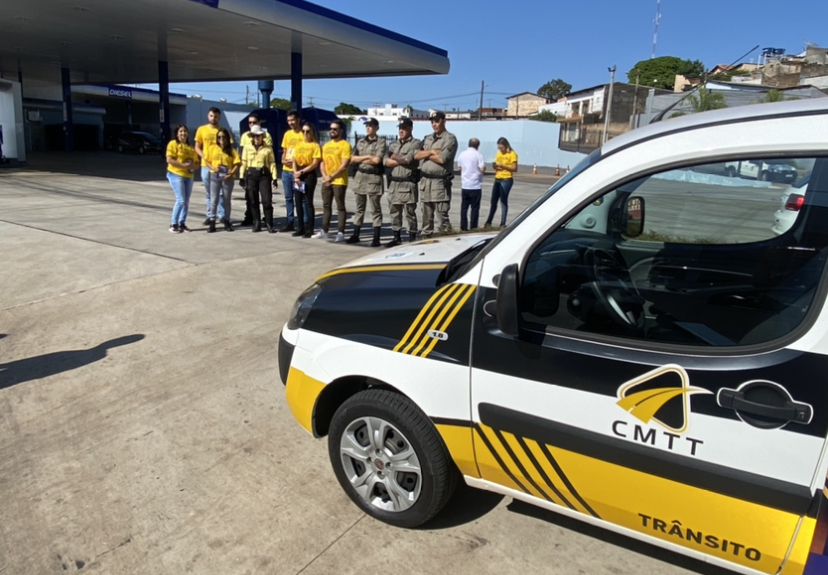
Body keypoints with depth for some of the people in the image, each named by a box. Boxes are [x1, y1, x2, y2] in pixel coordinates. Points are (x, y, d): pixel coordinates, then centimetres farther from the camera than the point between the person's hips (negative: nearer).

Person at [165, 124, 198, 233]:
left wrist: (193, 166, -5)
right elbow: (169, 160, -13)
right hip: (176, 175, -7)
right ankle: (174, 224, -4)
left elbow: (196, 162, 18)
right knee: (181, 200, -13)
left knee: (186, 202, 7)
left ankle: (182, 223, 16)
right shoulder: (173, 144, -3)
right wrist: (184, 165, -20)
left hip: (188, 176, 7)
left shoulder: (190, 147, 16)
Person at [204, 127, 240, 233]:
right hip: (215, 176, 0)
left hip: (227, 178, 0)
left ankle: (226, 221, 18)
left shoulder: (232, 150, 2)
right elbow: (206, 161, 7)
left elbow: (237, 164, -4)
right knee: (213, 199, 0)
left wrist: (231, 173, -16)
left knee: (226, 200, 9)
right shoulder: (212, 148, 5)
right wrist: (212, 168, -12)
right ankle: (212, 222, 3)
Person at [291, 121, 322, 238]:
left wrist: (302, 172, -15)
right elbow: (294, 161, 8)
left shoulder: (315, 146, -2)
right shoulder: (298, 145, 14)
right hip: (298, 175, 6)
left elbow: (315, 164, -10)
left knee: (308, 202, -6)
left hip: (309, 175, -6)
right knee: (298, 202, 6)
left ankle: (309, 230, -2)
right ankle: (300, 228, 14)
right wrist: (296, 175, -7)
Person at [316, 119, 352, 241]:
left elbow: (344, 165, -14)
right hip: (326, 181, 7)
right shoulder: (326, 145, 15)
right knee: (326, 206, 10)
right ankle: (324, 231, 17)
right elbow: (322, 162, 15)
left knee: (340, 207, -3)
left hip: (339, 181, -7)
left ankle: (340, 233, 0)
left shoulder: (345, 145, -7)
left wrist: (331, 176, -14)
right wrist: (324, 176, -2)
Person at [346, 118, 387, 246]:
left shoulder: (381, 142, -1)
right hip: (360, 176, 5)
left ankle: (376, 238, 0)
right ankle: (355, 235, 17)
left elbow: (377, 160, -13)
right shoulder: (360, 142, 14)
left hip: (374, 178, -5)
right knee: (359, 208, 11)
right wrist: (367, 156, -7)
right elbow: (353, 159, 7)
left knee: (375, 209, -2)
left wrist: (361, 159, -2)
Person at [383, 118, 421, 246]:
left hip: (408, 184, -6)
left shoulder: (416, 143, 0)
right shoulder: (393, 145, 17)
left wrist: (395, 158, 2)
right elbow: (386, 162, 3)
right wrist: (403, 160, -6)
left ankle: (412, 238, 3)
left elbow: (408, 159, -14)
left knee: (410, 213, -3)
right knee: (394, 212, 9)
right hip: (393, 183, 6)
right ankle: (396, 237, 19)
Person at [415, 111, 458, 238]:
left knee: (442, 216, -8)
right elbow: (416, 155, 5)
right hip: (425, 181, 7)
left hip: (440, 182, -7)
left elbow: (442, 159, -16)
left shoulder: (450, 139, -3)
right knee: (426, 216, 11)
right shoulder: (427, 138, 18)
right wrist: (431, 152, -9)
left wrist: (426, 154, -1)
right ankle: (426, 238, 18)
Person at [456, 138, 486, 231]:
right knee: (475, 208, 2)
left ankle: (463, 227, 10)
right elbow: (482, 169, -15)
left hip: (465, 186, 5)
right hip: (475, 186, -4)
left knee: (464, 207, 9)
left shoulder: (462, 154, 6)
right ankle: (473, 228, 1)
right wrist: (483, 167, 4)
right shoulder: (478, 154, -10)